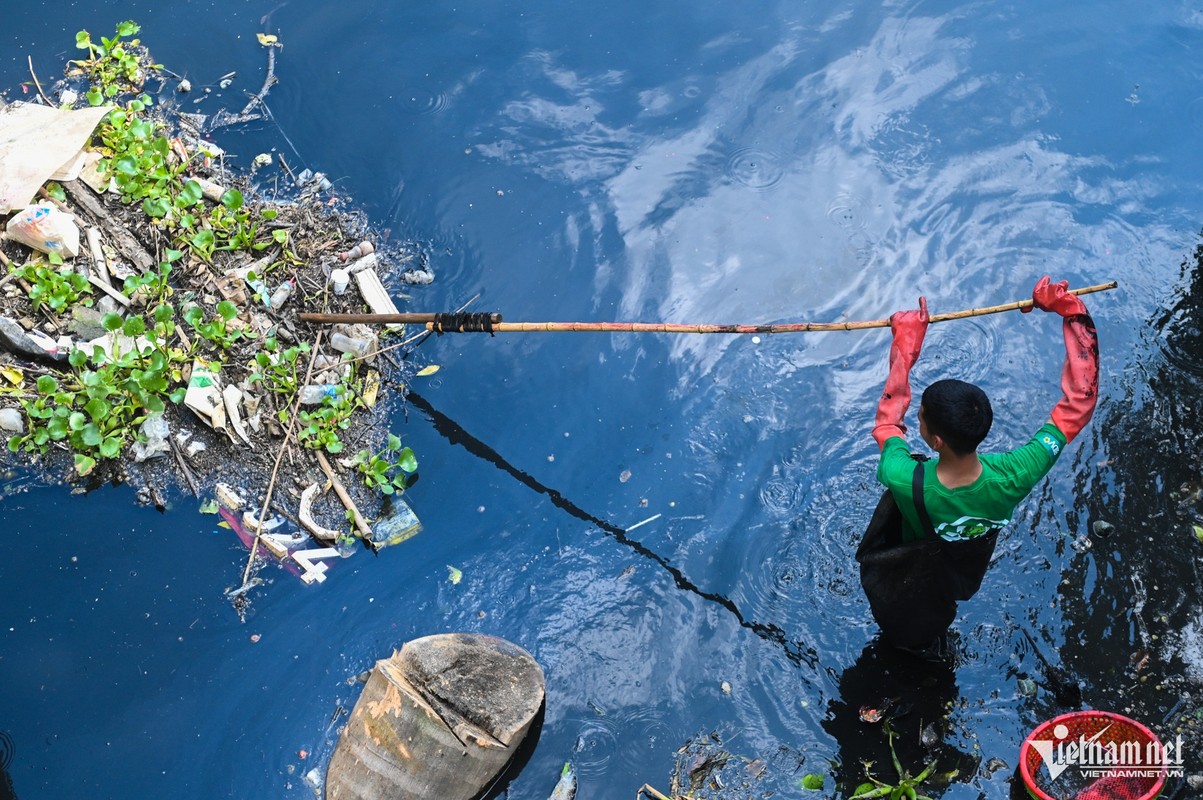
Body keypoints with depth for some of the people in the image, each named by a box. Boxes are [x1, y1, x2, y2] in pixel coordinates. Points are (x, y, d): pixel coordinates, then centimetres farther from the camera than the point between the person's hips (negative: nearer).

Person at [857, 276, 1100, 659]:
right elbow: (1078, 402, -27)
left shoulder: (905, 481, -43)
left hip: (911, 580, -2)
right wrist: (1072, 313, -24)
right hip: (968, 576, 2)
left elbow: (888, 419, -20)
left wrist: (906, 343, -14)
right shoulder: (1013, 478, -39)